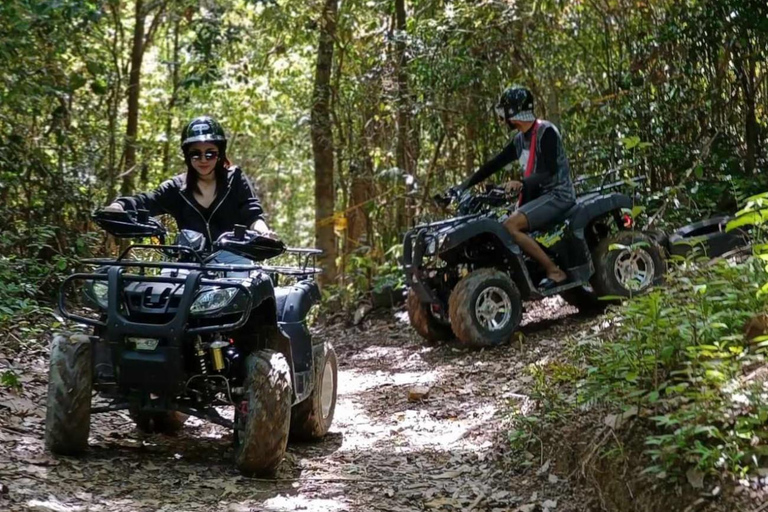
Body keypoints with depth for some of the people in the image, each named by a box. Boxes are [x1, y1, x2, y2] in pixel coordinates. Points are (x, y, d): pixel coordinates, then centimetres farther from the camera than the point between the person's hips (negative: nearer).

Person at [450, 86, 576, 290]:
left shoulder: (546, 132, -12)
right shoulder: (520, 139, 14)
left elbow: (550, 171, -24)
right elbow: (494, 164, 14)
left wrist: (522, 183, -39)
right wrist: (464, 186, 8)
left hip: (558, 194, -9)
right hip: (536, 196, 9)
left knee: (511, 226, -27)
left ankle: (555, 271, -23)